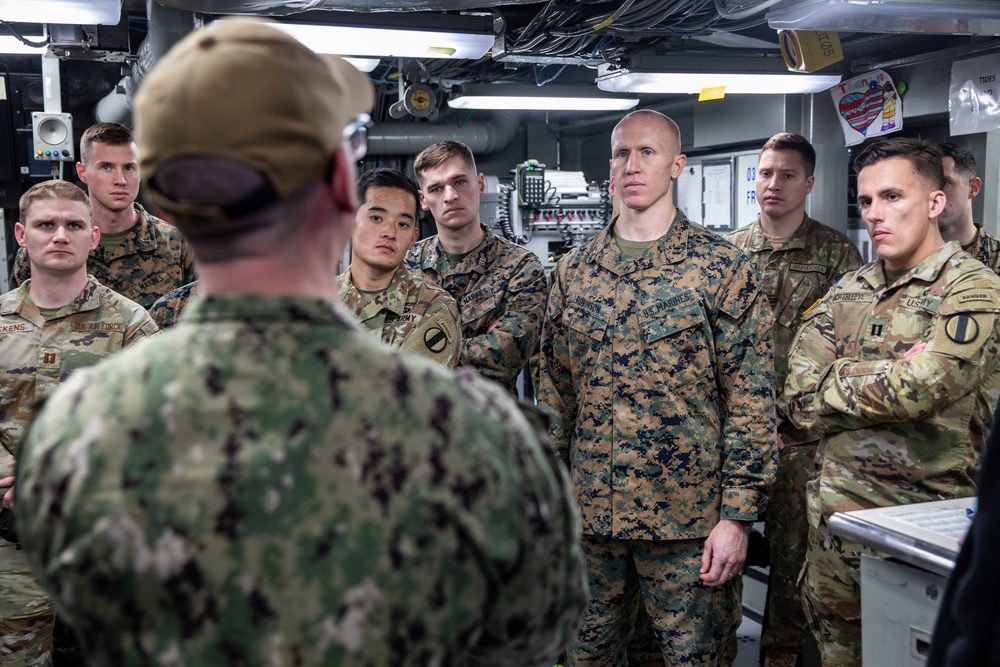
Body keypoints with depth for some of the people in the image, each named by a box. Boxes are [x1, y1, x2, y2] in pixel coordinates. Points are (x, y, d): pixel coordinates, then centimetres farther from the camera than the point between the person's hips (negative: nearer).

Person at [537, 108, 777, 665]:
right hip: (588, 515, 4)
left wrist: (737, 515, -12)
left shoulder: (723, 268, -5)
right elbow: (554, 390, 11)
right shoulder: (574, 270, 7)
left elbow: (751, 400, -8)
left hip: (687, 521, -4)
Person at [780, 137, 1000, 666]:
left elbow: (918, 390, -26)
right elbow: (797, 400, -2)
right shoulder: (846, 293, 8)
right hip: (836, 519, 5)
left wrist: (835, 381, -10)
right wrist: (888, 377, -12)